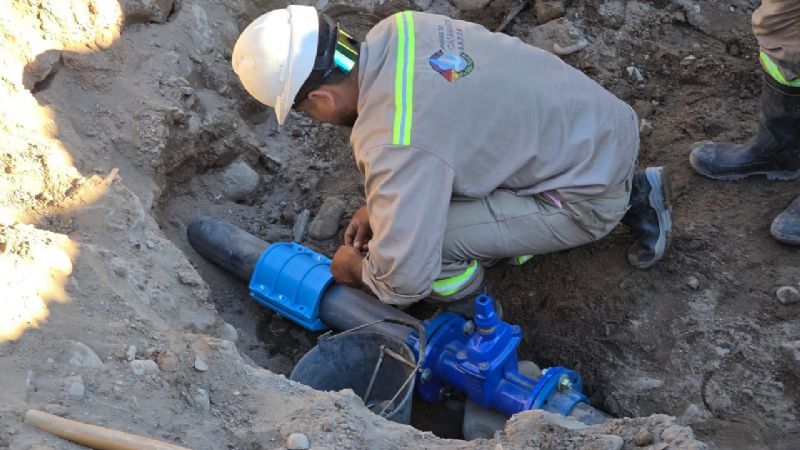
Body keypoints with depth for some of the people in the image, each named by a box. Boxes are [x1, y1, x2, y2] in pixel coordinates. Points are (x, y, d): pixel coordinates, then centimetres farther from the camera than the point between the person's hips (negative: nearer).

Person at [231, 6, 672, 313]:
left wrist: (355, 268, -5)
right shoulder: (398, 28, -5)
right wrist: (381, 200, 14)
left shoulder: (391, 145, -29)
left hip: (590, 196, -8)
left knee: (418, 232, -19)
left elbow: (404, 277, -27)